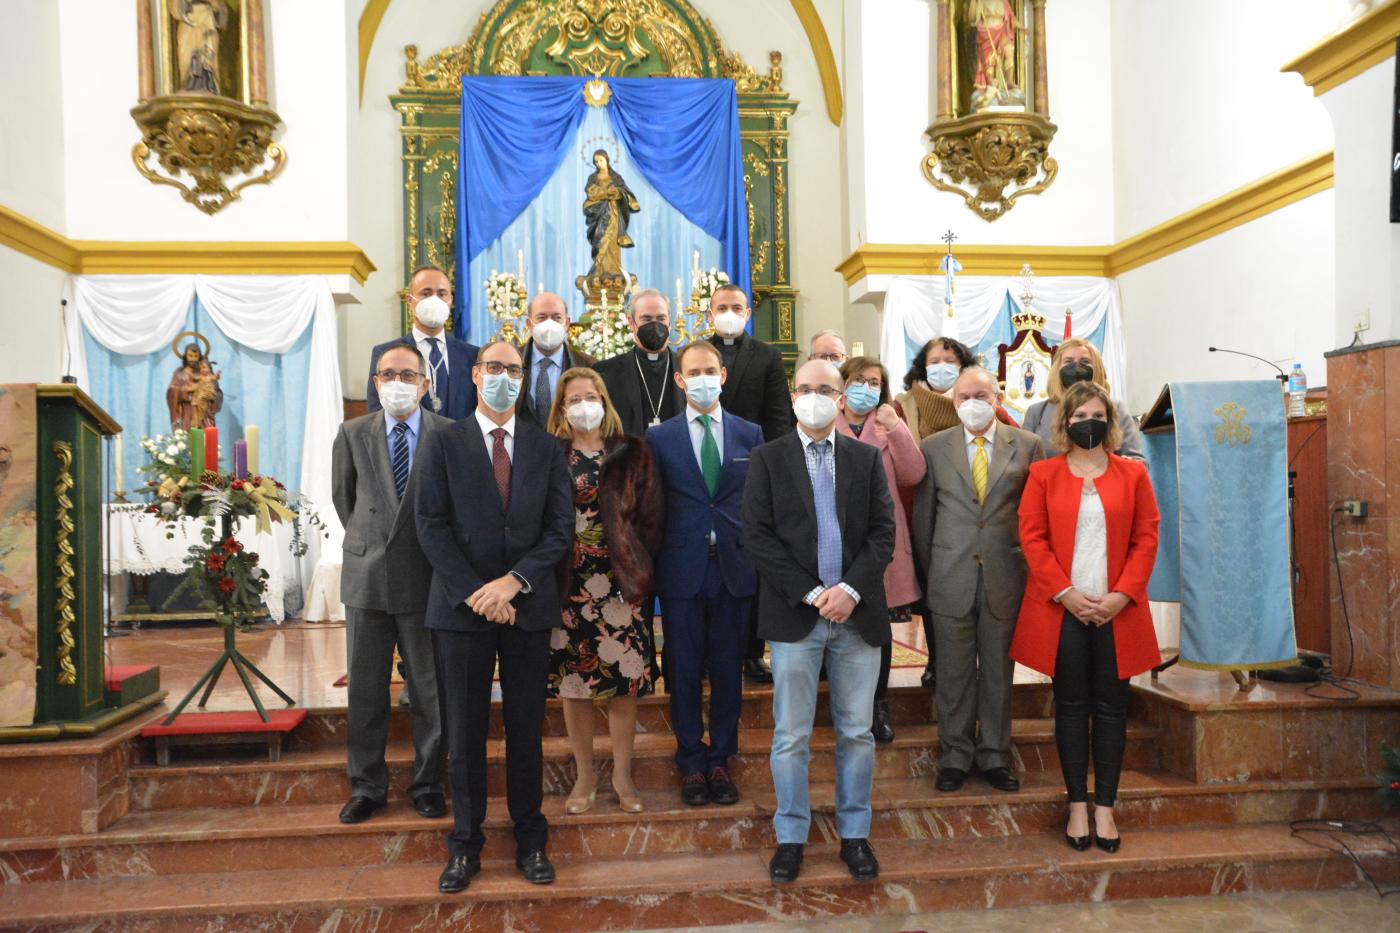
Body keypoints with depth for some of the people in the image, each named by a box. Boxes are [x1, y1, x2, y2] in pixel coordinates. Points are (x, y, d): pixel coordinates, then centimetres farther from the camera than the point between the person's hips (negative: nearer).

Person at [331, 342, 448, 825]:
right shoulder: (353, 434, 4)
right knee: (365, 690, 10)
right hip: (367, 576, 2)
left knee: (430, 690, 7)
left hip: (426, 578, -2)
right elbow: (342, 497, 16)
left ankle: (427, 785, 21)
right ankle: (367, 786, 23)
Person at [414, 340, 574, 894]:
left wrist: (515, 580, -11)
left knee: (526, 729, 9)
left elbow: (561, 528, 2)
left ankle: (530, 841, 20)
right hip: (461, 607, -1)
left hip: (529, 606, 2)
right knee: (465, 732, 6)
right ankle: (465, 845, 18)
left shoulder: (545, 448, 9)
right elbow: (432, 526, -4)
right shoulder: (444, 444, 3)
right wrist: (474, 592, -13)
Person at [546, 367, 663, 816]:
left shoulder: (632, 453, 5)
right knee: (572, 680, 5)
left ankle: (622, 775, 17)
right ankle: (585, 775, 20)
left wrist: (640, 570, -4)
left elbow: (650, 515, 3)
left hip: (620, 581, 0)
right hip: (569, 584, 0)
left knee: (625, 680, 1)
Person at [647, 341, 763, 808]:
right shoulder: (660, 437, 2)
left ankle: (720, 761, 23)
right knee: (684, 672, 6)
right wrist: (651, 567, -3)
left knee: (728, 671, 9)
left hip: (735, 568, 1)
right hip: (682, 571, -1)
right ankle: (692, 764, 20)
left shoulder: (750, 434, 6)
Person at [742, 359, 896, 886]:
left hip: (857, 614, 2)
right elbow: (758, 537, -5)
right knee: (791, 737, 6)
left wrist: (851, 589, -12)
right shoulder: (767, 459, 2)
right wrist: (812, 594, -12)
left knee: (857, 734, 10)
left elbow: (883, 532, 3)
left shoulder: (866, 458, 8)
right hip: (795, 615, -2)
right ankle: (791, 837, 20)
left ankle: (855, 834, 24)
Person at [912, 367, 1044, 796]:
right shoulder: (934, 447, 4)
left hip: (1005, 579, 0)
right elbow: (923, 516, 7)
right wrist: (929, 572, 6)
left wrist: (1031, 568, 3)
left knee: (998, 672, 10)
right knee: (954, 674, 7)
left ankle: (995, 755, 23)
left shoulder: (1027, 445, 2)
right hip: (951, 579, 0)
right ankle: (956, 755, 20)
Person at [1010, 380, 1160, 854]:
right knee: (1071, 705, 5)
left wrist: (1122, 594, -9)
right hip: (1062, 610, -1)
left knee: (1111, 707, 5)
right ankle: (1077, 806, 14)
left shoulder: (1133, 474, 8)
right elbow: (1032, 537, -2)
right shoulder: (1043, 474, 5)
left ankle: (1105, 808, 15)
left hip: (1117, 610, 1)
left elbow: (1146, 538, 3)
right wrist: (1066, 593, -11)